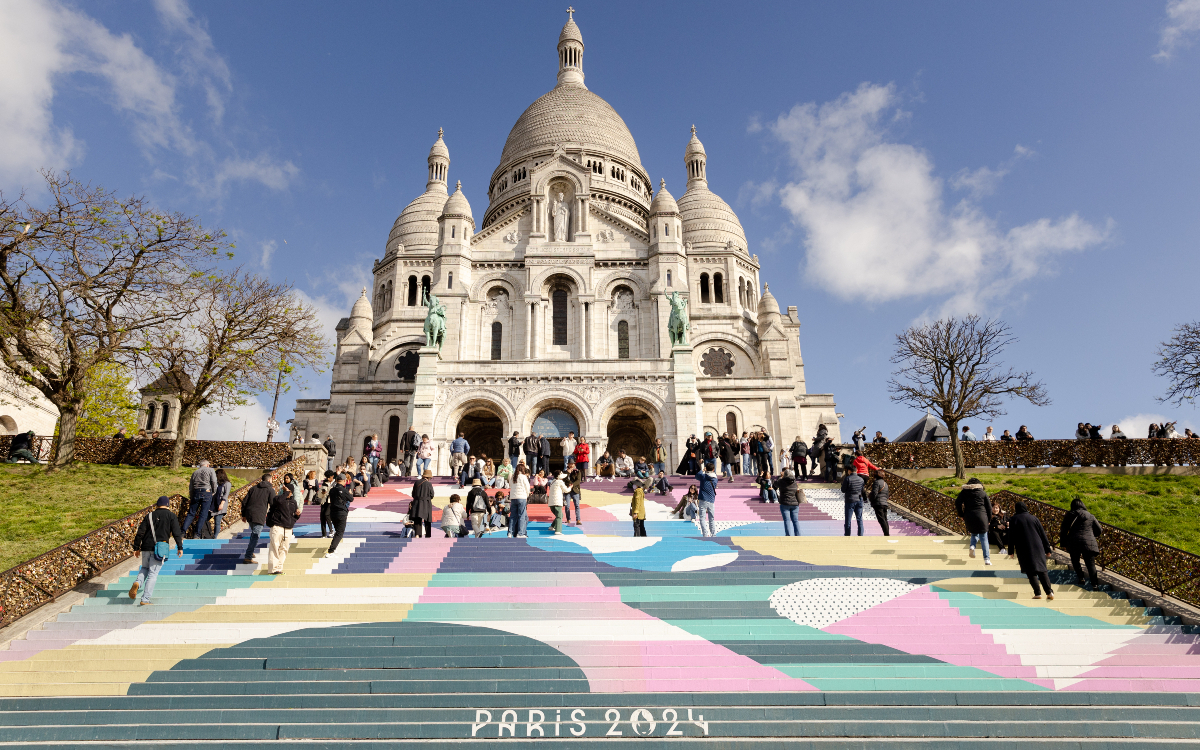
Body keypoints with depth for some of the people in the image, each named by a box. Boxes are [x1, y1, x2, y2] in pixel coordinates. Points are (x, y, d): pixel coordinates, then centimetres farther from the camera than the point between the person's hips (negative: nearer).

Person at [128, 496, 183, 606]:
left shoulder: (149, 515, 12)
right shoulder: (171, 516, 3)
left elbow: (140, 532, 8)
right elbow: (177, 533, -3)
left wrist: (136, 547, 15)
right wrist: (180, 547, 0)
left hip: (146, 547, 3)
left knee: (145, 568, 24)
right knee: (153, 573, 0)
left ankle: (137, 583, -6)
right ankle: (145, 600, -3)